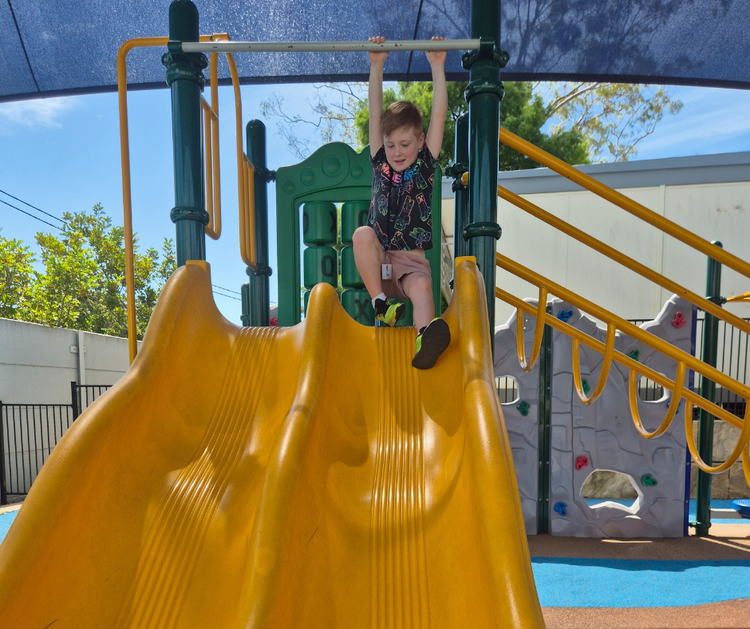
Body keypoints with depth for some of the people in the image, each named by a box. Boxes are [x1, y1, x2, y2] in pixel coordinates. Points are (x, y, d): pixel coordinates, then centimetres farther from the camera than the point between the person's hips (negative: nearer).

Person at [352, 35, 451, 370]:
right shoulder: (380, 164, 7)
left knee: (422, 285, -33)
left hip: (412, 263, -1)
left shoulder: (426, 165, 4)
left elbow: (439, 114, -4)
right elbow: (375, 114, -1)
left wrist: (437, 66, -10)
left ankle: (426, 340, -57)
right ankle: (380, 302, -23)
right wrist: (377, 66, -7)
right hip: (377, 260, 1)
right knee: (363, 234, -31)